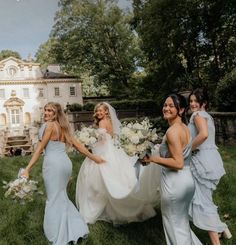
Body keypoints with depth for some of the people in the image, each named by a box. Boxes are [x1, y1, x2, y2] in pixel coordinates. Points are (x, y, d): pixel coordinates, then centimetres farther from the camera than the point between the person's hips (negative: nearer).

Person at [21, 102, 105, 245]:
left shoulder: (49, 125, -5)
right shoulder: (63, 127, 17)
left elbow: (40, 149, -7)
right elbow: (77, 144, 17)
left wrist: (27, 169, -6)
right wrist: (93, 157, 24)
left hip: (54, 163, -8)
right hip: (66, 162, 8)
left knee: (54, 199, 3)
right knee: (61, 197, 20)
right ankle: (76, 229, 26)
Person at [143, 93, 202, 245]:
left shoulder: (172, 131, -21)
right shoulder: (185, 128, 7)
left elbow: (178, 163, -25)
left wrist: (153, 158, -17)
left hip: (175, 182, -9)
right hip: (186, 179, 9)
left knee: (175, 225, 10)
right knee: (182, 222, 26)